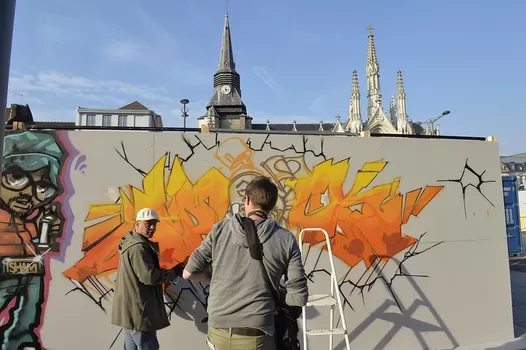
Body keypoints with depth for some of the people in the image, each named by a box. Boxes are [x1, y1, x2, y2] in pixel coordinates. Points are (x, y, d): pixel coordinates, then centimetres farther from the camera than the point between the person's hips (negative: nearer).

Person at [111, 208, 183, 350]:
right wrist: (173, 272, -12)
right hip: (138, 309, -11)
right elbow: (149, 277, -23)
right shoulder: (138, 247, -20)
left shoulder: (131, 243, 14)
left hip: (130, 308, 11)